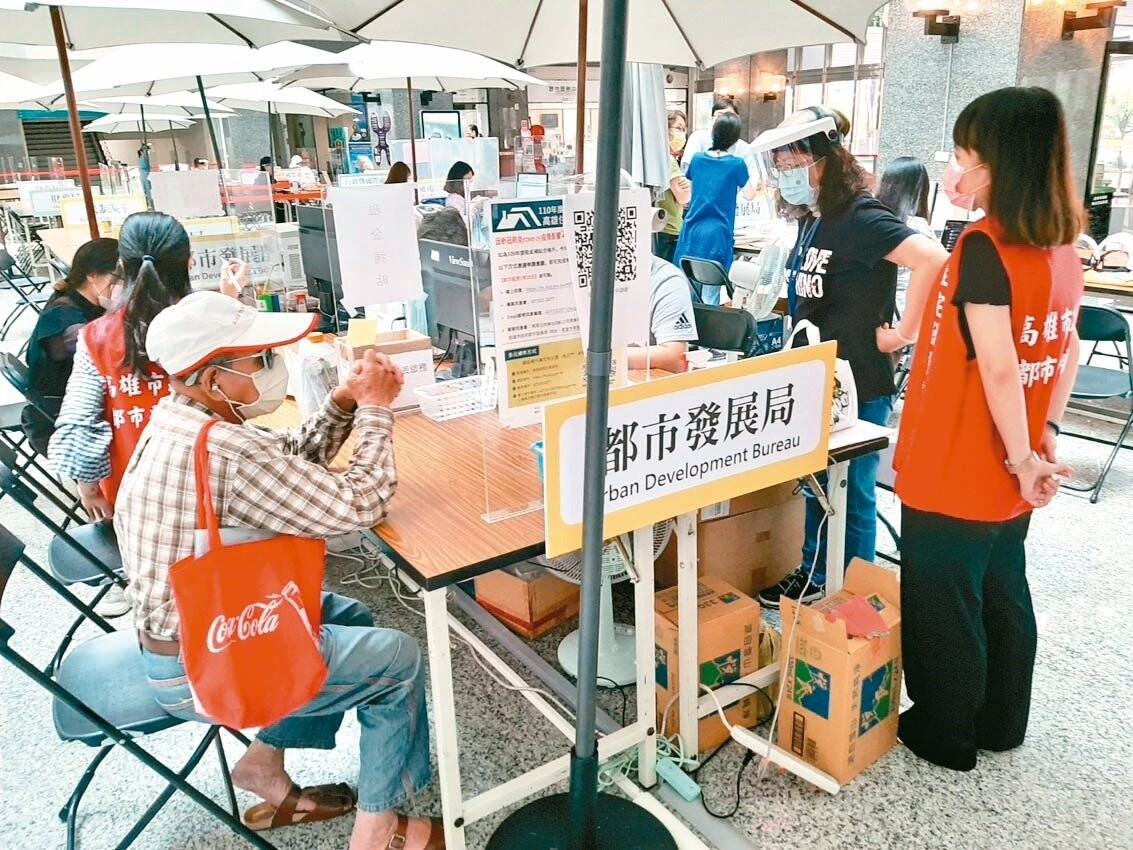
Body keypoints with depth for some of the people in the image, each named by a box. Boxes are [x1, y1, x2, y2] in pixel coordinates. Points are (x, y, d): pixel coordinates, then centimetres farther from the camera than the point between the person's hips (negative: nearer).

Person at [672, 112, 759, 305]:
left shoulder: (697, 159, 6)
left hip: (691, 233, 4)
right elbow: (749, 195, 10)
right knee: (710, 298, 1)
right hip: (717, 237, -4)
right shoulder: (737, 164, -5)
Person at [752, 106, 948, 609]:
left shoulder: (859, 219, -18)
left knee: (852, 494, 5)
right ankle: (814, 576, 36)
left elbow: (933, 260, -31)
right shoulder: (812, 221, 10)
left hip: (857, 385, -9)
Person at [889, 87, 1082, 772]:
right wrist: (1046, 435, 11)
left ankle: (945, 736, 28)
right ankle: (1001, 723, 40)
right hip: (1007, 480, 8)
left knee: (942, 607, 9)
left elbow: (998, 369, -24)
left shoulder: (984, 246, -22)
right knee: (1003, 594, 22)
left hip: (953, 478, -8)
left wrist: (1020, 457, -14)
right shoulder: (1062, 247, 4)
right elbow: (1068, 350, 10)